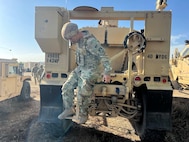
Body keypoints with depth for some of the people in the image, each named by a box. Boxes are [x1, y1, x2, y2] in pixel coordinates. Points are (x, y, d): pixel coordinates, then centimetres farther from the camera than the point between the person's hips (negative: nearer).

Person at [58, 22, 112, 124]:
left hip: (91, 70, -9)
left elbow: (103, 56, -23)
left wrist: (107, 72, -24)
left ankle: (83, 115, 4)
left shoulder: (90, 41, -21)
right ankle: (69, 109, 13)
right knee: (67, 87, -2)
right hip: (80, 68, 9)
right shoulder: (79, 41, 8)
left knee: (82, 92, -18)